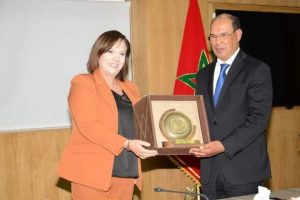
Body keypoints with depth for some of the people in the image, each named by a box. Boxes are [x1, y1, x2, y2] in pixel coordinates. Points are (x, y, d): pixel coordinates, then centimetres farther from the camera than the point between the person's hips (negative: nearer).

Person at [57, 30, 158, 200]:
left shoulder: (130, 89, 17)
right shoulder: (83, 83, -3)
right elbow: (88, 126, -15)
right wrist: (127, 144, -23)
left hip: (125, 172, 6)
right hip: (93, 172, -6)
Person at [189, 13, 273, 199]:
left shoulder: (257, 70, -4)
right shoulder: (204, 75, 14)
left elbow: (259, 118, -13)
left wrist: (223, 146, -20)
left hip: (244, 169, -5)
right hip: (209, 170, 5)